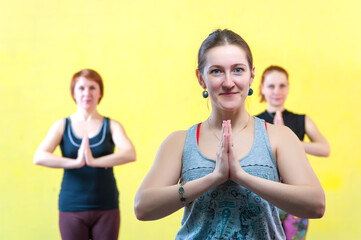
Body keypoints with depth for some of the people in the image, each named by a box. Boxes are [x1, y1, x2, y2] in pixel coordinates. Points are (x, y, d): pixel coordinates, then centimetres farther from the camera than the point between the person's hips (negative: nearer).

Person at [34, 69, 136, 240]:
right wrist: (76, 162, -28)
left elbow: (130, 154, -15)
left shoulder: (111, 126, 3)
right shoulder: (62, 126, 4)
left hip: (106, 208, 0)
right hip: (71, 209, 0)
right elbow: (39, 157, -12)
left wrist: (94, 161, -30)